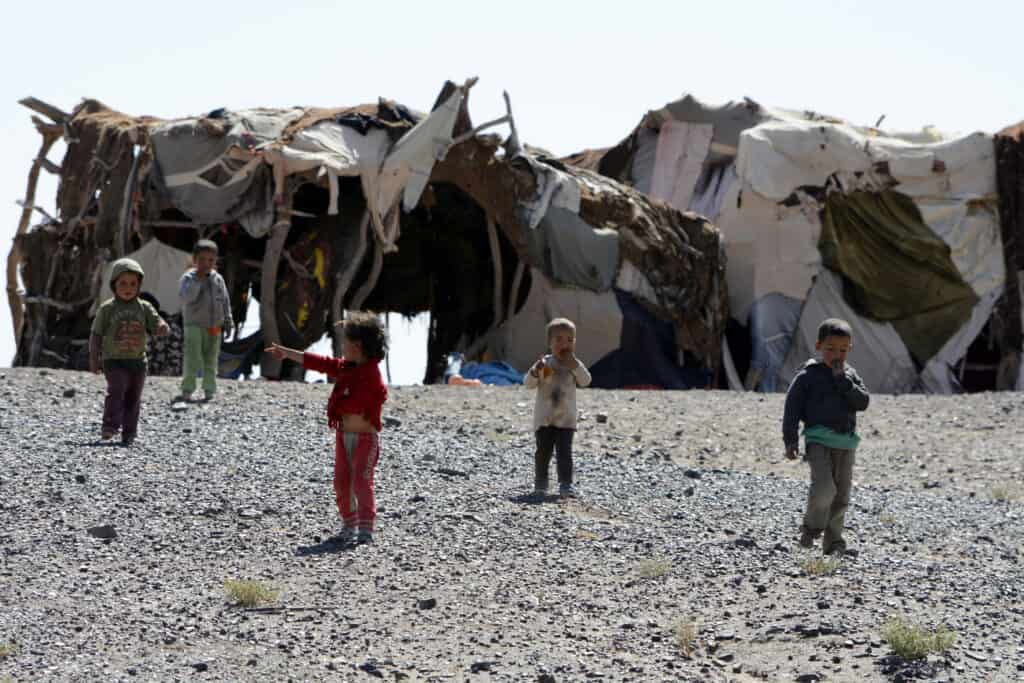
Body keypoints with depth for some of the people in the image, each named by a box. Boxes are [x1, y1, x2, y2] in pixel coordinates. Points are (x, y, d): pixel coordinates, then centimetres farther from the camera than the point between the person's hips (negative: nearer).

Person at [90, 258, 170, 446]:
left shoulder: (144, 308, 6)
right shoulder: (107, 309, 0)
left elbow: (158, 326, 0)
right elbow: (96, 335, 3)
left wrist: (162, 328, -26)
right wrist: (94, 359, -1)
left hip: (137, 360, 3)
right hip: (114, 360, -3)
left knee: (133, 397, 5)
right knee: (117, 389, -23)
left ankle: (128, 433, 11)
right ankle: (110, 425, -26)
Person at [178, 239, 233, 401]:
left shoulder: (218, 279, 8)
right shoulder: (188, 277, -7)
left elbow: (225, 301, 16)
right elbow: (186, 297, -24)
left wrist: (227, 321, 13)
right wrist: (198, 279, -27)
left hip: (214, 327, 5)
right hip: (194, 325, -5)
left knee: (211, 361, 9)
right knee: (192, 360, -12)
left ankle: (209, 391, 16)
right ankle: (187, 390, -7)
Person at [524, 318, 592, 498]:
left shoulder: (574, 365, 2)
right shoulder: (544, 363, -2)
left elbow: (586, 381, -11)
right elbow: (528, 383, -6)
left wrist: (575, 365, -20)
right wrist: (535, 372, -26)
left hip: (566, 418, 0)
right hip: (544, 418, 0)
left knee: (564, 451, -7)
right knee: (543, 450, 4)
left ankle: (566, 484, -9)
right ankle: (540, 483, 18)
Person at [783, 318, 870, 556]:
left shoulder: (850, 375, 12)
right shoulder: (808, 375, -1)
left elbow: (863, 402, -1)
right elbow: (792, 408, -2)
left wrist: (842, 380, -10)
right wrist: (790, 440, -8)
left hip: (846, 442, 5)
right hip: (819, 440, -5)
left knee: (841, 496, 6)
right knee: (824, 487, -22)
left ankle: (833, 541, 16)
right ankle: (812, 527, 0)